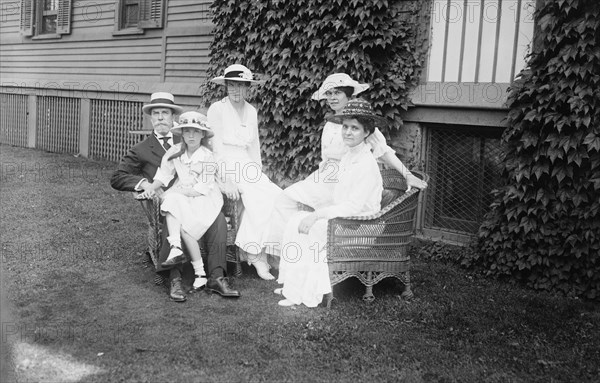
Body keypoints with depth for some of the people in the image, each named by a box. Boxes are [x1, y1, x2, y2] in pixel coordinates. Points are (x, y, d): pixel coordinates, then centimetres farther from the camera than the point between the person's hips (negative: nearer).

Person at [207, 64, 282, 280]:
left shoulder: (251, 111, 15)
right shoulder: (217, 109, -3)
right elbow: (216, 147, -10)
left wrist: (259, 173, 5)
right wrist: (226, 180, -19)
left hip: (246, 166, 6)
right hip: (224, 166, -6)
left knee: (276, 195, -21)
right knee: (258, 197, -29)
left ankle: (251, 247, -14)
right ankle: (255, 253, -16)